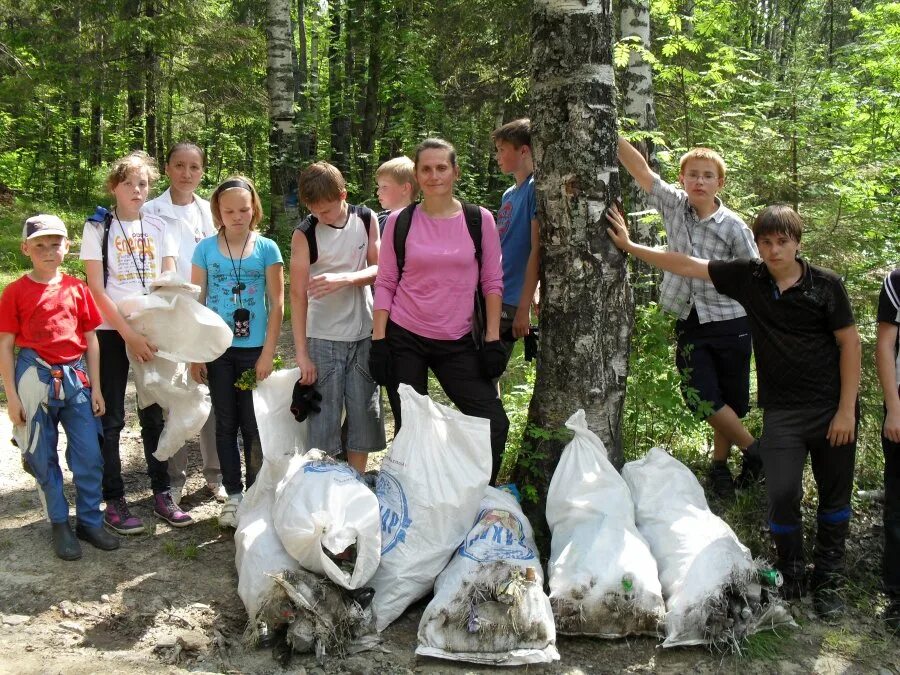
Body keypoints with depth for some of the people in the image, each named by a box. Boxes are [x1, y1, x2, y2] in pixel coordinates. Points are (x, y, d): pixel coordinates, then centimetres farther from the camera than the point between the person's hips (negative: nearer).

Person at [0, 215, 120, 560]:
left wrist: (95, 387, 6)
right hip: (36, 379, -2)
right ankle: (60, 525, 21)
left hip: (75, 378, 2)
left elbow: (91, 339, 8)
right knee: (43, 458, 8)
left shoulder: (77, 289, 4)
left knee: (90, 456, 4)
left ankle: (90, 521, 18)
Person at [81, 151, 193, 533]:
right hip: (111, 332, -3)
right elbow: (96, 289, -8)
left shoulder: (158, 228, 7)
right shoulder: (98, 228, -2)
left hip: (152, 331, 3)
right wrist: (129, 334, -15)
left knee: (154, 414, 7)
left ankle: (161, 494, 16)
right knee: (111, 419, 1)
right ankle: (114, 501, 9)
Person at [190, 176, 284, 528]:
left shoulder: (266, 248, -3)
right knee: (226, 424, 9)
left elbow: (277, 304, -2)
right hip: (218, 350, 2)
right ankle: (233, 494, 21)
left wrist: (267, 353, -7)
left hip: (254, 350, -1)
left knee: (254, 426, 4)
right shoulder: (206, 248, 1)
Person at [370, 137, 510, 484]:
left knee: (494, 423, -6)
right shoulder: (400, 221, 1)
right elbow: (384, 283, 3)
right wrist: (378, 341, -4)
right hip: (404, 339, 0)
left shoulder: (479, 219, 1)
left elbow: (492, 282, 2)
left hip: (458, 342, 0)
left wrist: (493, 339, -4)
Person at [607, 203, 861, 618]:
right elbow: (686, 265, 4)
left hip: (832, 407, 0)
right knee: (782, 494, -9)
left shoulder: (825, 284, -4)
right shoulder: (748, 278, 1)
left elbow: (849, 343, -2)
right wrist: (629, 246, 5)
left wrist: (847, 410, -7)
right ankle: (791, 577, 13)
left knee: (835, 496, 8)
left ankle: (827, 582, 23)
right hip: (782, 410, 1)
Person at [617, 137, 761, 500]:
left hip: (730, 323, -2)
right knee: (703, 398, -7)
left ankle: (720, 463, 28)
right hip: (690, 323, 2)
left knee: (730, 401, 7)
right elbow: (640, 169, -5)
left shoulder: (733, 227, -7)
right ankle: (754, 451, 14)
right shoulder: (674, 205, 1)